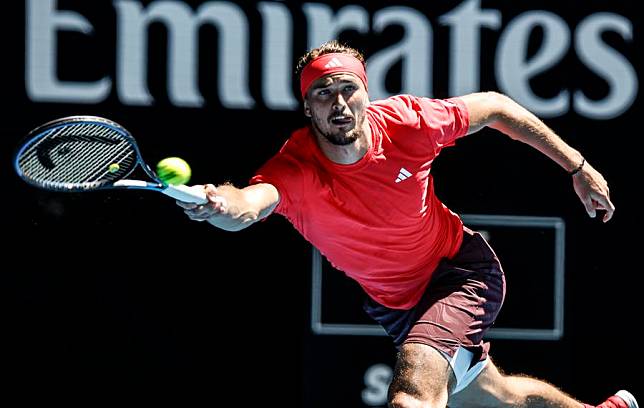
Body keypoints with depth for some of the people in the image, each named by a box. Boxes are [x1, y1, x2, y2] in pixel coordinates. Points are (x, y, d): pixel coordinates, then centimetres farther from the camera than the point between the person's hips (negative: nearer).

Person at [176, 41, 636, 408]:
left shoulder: (406, 120, -24)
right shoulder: (294, 170, -27)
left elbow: (494, 107, -6)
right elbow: (248, 204, -51)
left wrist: (577, 167, -2)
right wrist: (220, 205, -77)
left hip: (460, 270, -3)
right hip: (392, 304, 3)